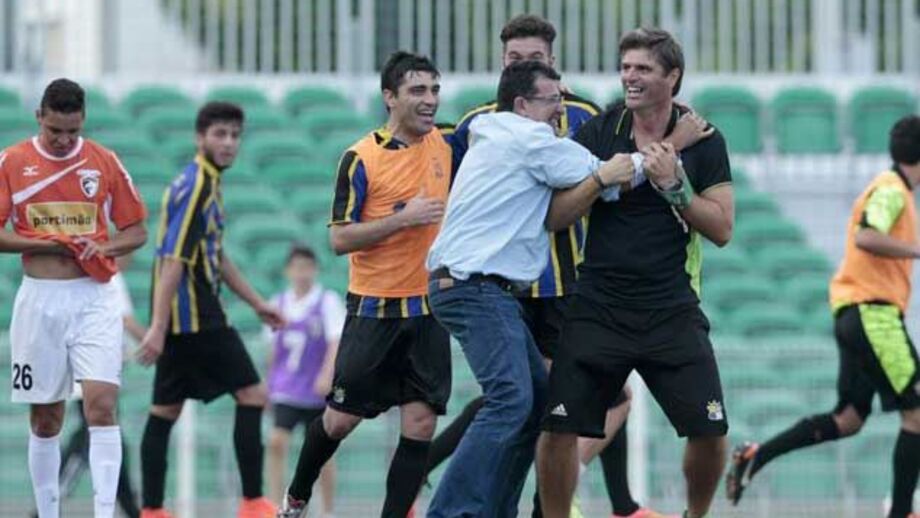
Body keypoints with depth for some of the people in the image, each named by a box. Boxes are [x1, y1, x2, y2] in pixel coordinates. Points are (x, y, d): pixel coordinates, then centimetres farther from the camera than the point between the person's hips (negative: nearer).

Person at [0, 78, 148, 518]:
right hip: (40, 299, 1)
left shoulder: (105, 162, 3)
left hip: (94, 299, -1)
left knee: (102, 405, -14)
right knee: (45, 418, 7)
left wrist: (102, 248, -12)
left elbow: (136, 232, 8)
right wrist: (51, 244, -13)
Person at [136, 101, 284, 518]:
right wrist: (159, 326, -25)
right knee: (252, 394, -6)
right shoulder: (195, 186, -13)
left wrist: (256, 303, 29)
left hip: (185, 322, 10)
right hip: (195, 318, -10)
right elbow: (173, 261, -20)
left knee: (165, 410, 7)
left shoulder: (206, 183, 17)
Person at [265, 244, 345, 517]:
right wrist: (269, 384, 18)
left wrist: (327, 375, -29)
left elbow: (337, 341, -15)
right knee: (276, 442, -15)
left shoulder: (327, 301, -5)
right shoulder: (278, 303, 7)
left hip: (318, 391, -2)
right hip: (285, 390, 2)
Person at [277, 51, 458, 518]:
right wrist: (403, 218, -20)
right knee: (340, 418, 4)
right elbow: (340, 238, -12)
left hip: (430, 308, 4)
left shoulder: (445, 146, 4)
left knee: (420, 423, -5)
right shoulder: (361, 158, -10)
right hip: (374, 309, -4)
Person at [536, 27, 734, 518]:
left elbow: (722, 229, -3)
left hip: (672, 311, 0)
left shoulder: (702, 141, 0)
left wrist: (673, 186, -15)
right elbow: (555, 216, -3)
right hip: (598, 307, 0)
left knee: (709, 432, -4)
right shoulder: (598, 132, 1)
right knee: (558, 428, -7)